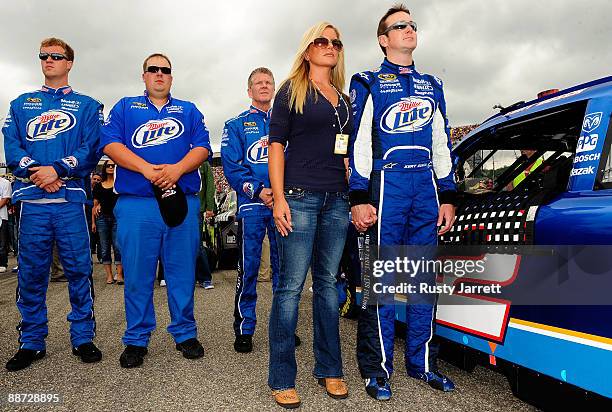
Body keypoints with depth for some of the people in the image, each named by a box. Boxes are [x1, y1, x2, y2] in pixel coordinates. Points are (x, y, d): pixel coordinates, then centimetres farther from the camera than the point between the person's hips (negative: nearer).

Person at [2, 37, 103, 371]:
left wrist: (58, 170, -14)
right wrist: (36, 173, -10)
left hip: (71, 197, -2)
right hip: (31, 199, 2)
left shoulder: (87, 106, 13)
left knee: (79, 269, -2)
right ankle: (31, 342, 15)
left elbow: (91, 148, 0)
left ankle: (83, 338, 9)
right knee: (30, 272, 4)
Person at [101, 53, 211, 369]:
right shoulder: (125, 107, 16)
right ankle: (136, 340, 15)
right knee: (137, 274, 2)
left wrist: (177, 169, -14)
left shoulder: (188, 111, 19)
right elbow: (110, 143, 1)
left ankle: (185, 334, 17)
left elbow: (202, 147, 5)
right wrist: (147, 169, -14)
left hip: (182, 200, 1)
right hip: (135, 203, -1)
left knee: (182, 272, 4)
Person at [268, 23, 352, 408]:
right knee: (291, 286, -5)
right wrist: (279, 198, -12)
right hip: (299, 197, -5)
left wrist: (353, 196, 14)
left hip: (337, 200, 5)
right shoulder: (291, 91, 5)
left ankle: (330, 369, 20)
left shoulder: (344, 99, 20)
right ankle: (282, 379, 5)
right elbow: (276, 146, -3)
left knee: (328, 283, 9)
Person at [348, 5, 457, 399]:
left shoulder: (432, 85, 22)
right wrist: (360, 199, -11)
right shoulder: (368, 83, 7)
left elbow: (442, 144, 19)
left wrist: (448, 197, 12)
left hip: (427, 189, 5)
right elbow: (357, 143, -2)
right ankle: (378, 368, 6)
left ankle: (422, 362, 19)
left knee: (424, 278, 7)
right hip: (386, 185, -5)